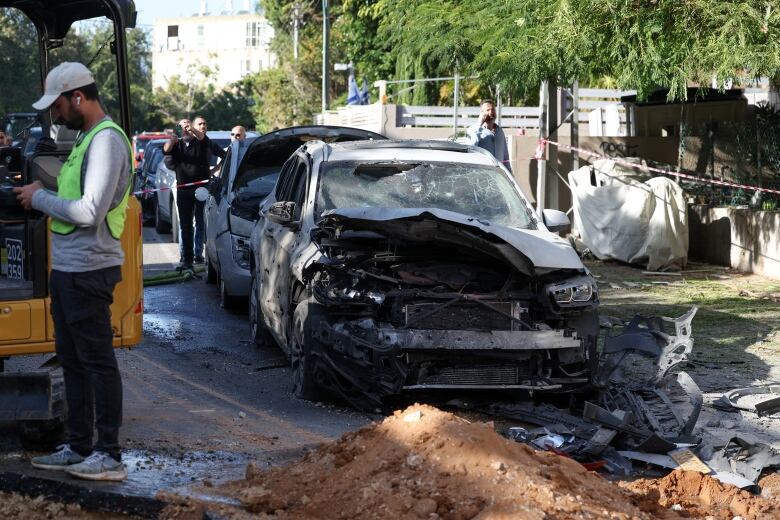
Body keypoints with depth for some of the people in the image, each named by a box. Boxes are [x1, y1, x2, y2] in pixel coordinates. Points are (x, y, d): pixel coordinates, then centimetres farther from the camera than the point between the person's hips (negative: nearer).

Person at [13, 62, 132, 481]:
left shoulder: (106, 140, -15)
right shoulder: (86, 138, 16)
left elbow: (90, 212, -22)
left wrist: (41, 199, -12)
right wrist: (42, 198, 5)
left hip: (88, 270, -10)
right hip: (67, 268, 10)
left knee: (97, 361, -5)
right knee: (72, 360, 15)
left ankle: (109, 455, 0)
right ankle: (78, 447, 23)